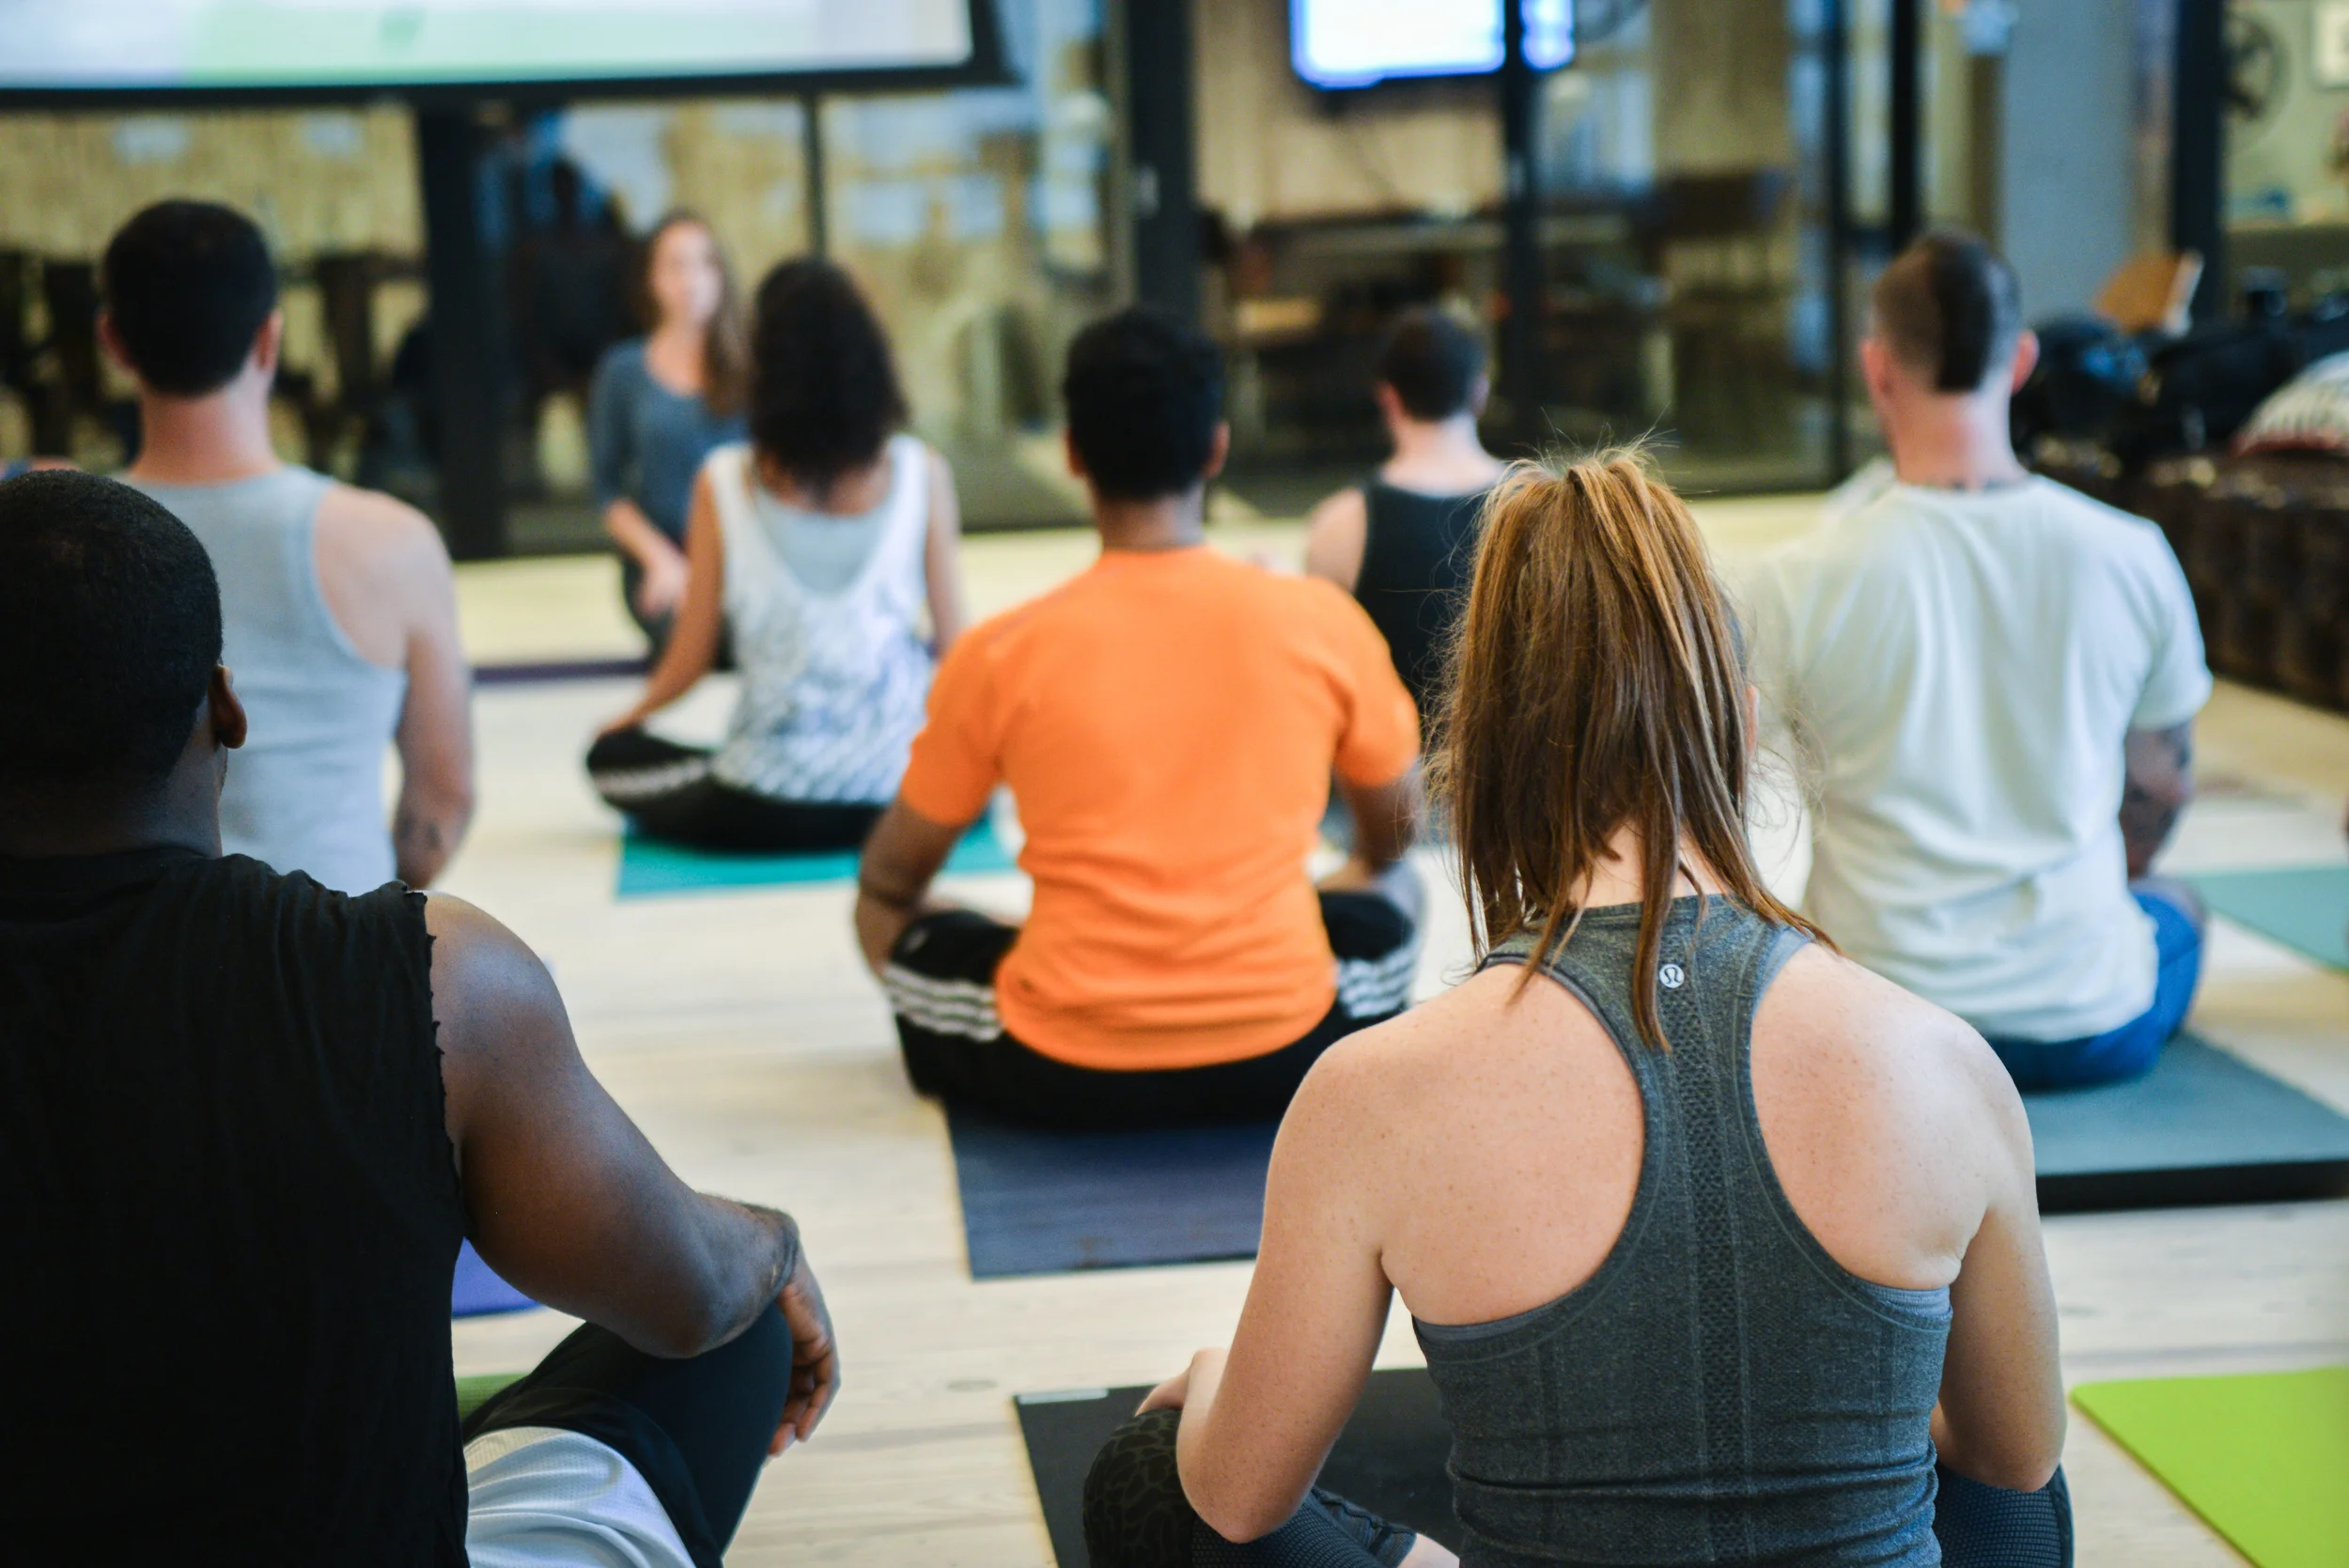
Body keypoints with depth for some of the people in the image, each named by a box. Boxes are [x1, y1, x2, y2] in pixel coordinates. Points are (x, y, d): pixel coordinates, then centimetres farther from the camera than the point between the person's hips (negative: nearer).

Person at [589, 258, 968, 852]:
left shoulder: (723, 482, -7)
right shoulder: (923, 472, -6)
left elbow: (691, 659, 1)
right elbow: (952, 643, -1)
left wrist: (631, 715, 23)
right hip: (900, 796, 2)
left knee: (611, 755, 24)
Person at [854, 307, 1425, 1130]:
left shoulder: (1002, 653, -9)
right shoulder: (1322, 622, -6)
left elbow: (893, 875, 6)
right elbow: (1394, 833, 12)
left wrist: (887, 901, 30)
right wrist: (1369, 871, 36)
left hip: (1065, 1083, -2)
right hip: (1283, 1063, 2)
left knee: (890, 920, 25)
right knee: (1387, 902, 32)